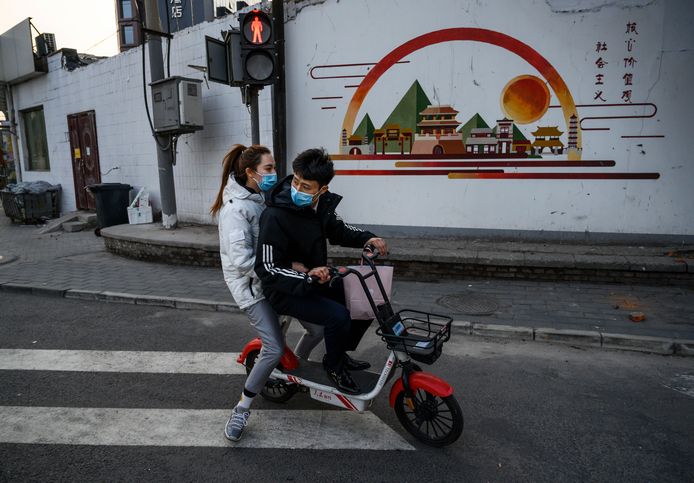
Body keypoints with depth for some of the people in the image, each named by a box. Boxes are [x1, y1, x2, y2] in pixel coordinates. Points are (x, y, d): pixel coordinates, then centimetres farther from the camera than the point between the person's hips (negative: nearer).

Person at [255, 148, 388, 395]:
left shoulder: (322, 203, -6)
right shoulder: (275, 216, -27)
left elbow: (337, 229, 12)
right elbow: (266, 269, -26)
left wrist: (367, 238, -5)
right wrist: (306, 278, -37)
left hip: (316, 279, 8)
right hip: (286, 291, -7)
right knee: (338, 316, -27)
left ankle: (342, 353, 24)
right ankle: (333, 366, 5)